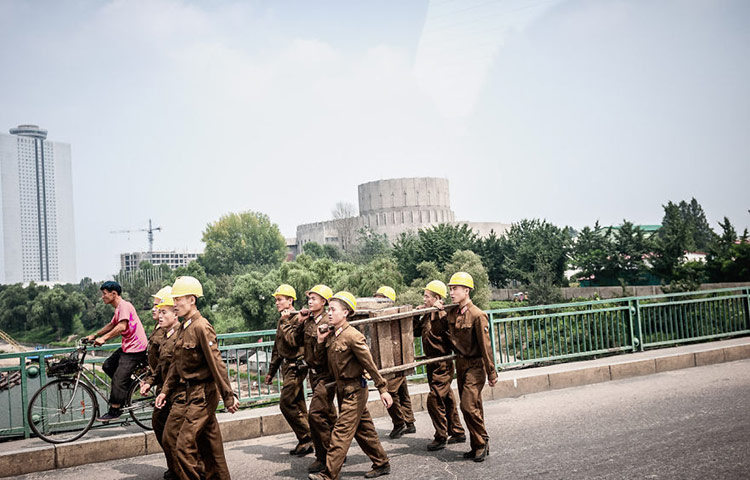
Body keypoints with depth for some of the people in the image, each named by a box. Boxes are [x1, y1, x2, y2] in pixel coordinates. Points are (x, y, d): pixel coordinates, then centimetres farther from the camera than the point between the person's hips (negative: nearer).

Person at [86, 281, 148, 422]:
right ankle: (128, 387, 20)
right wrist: (94, 335, 26)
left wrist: (103, 338, -25)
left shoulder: (124, 306, -15)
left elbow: (122, 327, -28)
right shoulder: (119, 308, 18)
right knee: (107, 366, 12)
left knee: (119, 379, -8)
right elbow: (111, 325, 30)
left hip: (135, 348, -10)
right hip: (128, 346, 10)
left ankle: (114, 411, 0)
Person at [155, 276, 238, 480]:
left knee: (184, 446, -9)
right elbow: (175, 364, 19)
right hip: (186, 392, 10)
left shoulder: (201, 327, -17)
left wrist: (228, 397, -19)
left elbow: (217, 364, -19)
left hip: (203, 394, -9)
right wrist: (165, 391, 14)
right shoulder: (184, 327, 12)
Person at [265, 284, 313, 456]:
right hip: (286, 367, 9)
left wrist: (284, 323, -17)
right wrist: (271, 371, 25)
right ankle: (306, 442, 17)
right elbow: (277, 348, 22)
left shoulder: (297, 318, -12)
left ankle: (306, 438, -2)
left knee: (286, 403, -11)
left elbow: (293, 341, -26)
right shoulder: (282, 320, 16)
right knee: (298, 405, 11)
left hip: (296, 366, -9)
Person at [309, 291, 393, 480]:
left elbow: (370, 364, -16)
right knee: (363, 429, 15)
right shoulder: (331, 335, 5)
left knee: (342, 431, -7)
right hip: (342, 389, 8)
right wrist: (320, 341, -4)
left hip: (354, 390, -8)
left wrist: (382, 389, -15)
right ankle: (382, 464, 27)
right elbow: (321, 361, 11)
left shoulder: (353, 336, -18)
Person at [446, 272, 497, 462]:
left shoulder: (477, 315, -16)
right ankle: (477, 446, 21)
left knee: (469, 405, -12)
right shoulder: (452, 314, 4)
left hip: (475, 365, -7)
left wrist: (491, 372, -13)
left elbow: (485, 345, -15)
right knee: (471, 407, 12)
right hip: (460, 364, 7)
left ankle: (483, 442, 6)